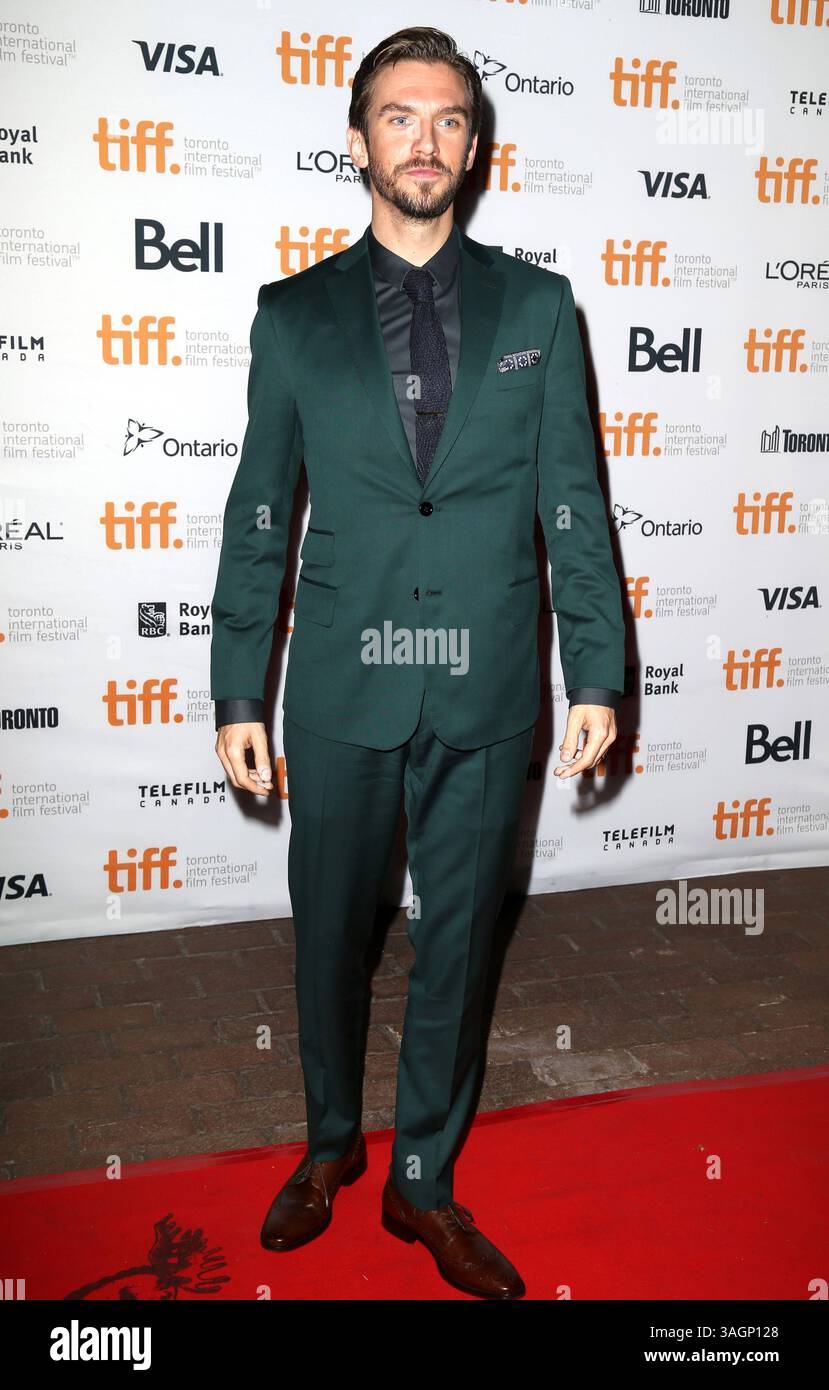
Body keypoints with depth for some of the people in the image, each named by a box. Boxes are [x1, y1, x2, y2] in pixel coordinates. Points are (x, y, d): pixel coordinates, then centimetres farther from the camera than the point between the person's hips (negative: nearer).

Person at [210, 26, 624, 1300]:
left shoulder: (538, 307, 4)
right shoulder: (294, 314, 3)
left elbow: (572, 502, 3)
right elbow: (259, 516, 3)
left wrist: (596, 673, -2)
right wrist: (238, 692, 0)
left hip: (489, 693, 1)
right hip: (343, 692, 0)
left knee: (459, 938, 12)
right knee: (329, 933, 13)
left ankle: (423, 1182, 32)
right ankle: (332, 1142, 40)